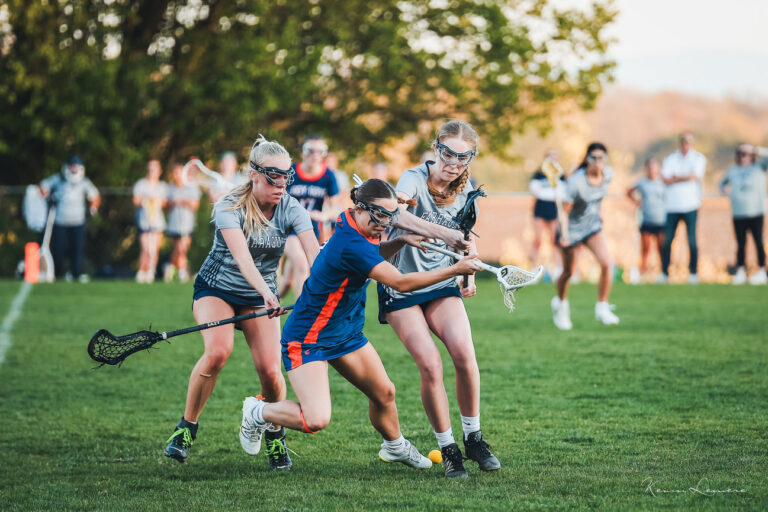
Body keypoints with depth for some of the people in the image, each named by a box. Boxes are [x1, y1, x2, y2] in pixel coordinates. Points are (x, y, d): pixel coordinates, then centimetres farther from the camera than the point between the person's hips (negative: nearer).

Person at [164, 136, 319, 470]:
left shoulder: (290, 210, -13)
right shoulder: (230, 207, -21)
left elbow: (314, 253, -26)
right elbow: (241, 254, -37)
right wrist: (264, 291, -54)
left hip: (261, 296, 3)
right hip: (216, 289, -2)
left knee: (270, 370, -15)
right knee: (218, 351, -29)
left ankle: (276, 437, 13)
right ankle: (186, 427, -10)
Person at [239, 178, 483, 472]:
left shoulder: (352, 226, -3)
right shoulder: (350, 244, -32)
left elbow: (373, 258, 21)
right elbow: (401, 283, -30)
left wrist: (400, 241, 0)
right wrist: (455, 270, -26)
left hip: (346, 333, 10)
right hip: (307, 339, -10)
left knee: (384, 393, 12)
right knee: (316, 420, -19)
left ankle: (395, 447, 38)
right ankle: (258, 412, 7)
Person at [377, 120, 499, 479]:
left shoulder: (465, 192, -1)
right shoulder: (414, 179, -18)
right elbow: (400, 215, -40)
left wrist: (469, 274, 1)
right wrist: (399, 206, -62)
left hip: (442, 283, 4)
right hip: (401, 285, -4)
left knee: (464, 354, -18)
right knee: (430, 365, -17)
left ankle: (473, 438, 1)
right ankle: (448, 450, -1)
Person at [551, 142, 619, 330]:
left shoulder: (608, 174, -10)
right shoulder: (576, 182, -27)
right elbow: (564, 210, -23)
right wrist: (564, 235, -35)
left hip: (593, 225, 4)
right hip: (572, 227, -4)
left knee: (606, 263, -16)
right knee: (568, 272, 9)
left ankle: (602, 308, -5)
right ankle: (560, 304, 38)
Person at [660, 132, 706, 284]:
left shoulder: (699, 158, 6)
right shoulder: (670, 159, 11)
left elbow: (695, 176, -10)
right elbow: (666, 179, -3)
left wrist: (675, 177, -4)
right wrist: (684, 178, -11)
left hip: (690, 205, -2)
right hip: (672, 206, 2)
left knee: (692, 240, -5)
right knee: (667, 240, 0)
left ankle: (693, 272, 3)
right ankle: (664, 272, 8)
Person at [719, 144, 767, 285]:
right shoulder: (732, 171, 11)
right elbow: (722, 184, 26)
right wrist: (726, 191, 7)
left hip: (756, 213, -2)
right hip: (738, 213, 2)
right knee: (741, 243, 3)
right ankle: (740, 271, 8)